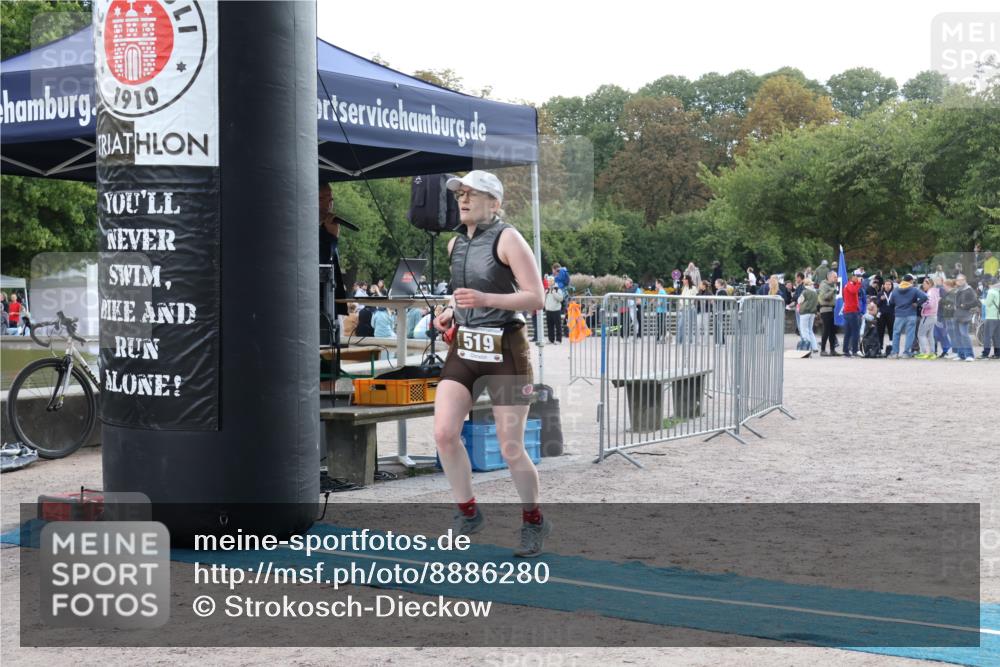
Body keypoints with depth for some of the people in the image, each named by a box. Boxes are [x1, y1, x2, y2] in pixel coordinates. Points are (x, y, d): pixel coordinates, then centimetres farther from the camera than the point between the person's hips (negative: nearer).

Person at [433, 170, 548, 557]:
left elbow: (536, 299, -14)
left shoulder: (507, 239, -9)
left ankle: (533, 522, 22)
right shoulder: (455, 244, 11)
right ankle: (468, 513, 8)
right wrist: (450, 312, 8)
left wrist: (484, 299, -25)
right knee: (444, 433, -11)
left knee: (510, 449, 0)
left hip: (505, 349, -6)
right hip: (464, 348, 6)